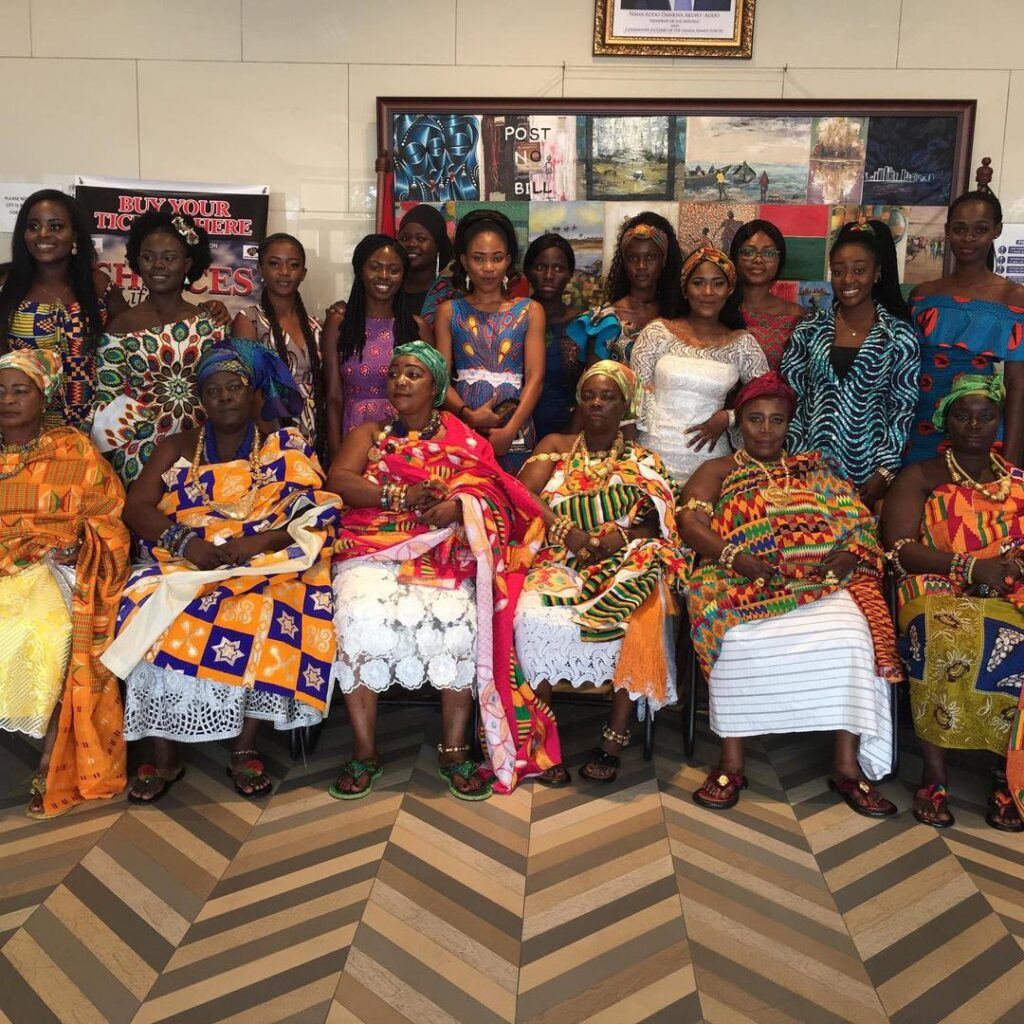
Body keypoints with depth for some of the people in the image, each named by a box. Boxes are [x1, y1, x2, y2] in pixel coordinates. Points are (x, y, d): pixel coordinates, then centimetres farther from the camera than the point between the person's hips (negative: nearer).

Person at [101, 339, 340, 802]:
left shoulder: (285, 447, 11)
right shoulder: (177, 447, 17)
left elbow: (315, 510, -3)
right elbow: (136, 507, 5)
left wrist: (256, 543, -20)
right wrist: (186, 542, -16)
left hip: (265, 564, -1)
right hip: (184, 562, 2)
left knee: (264, 612, -34)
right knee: (157, 612, -30)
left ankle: (245, 747, -21)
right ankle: (163, 754, -21)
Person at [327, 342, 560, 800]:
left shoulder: (464, 441, 19)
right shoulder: (369, 434, 22)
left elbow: (494, 486, 3)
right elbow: (338, 480, 4)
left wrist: (460, 505, -19)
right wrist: (398, 496, -10)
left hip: (442, 555, -1)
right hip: (373, 551, 1)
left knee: (456, 624, -32)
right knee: (361, 620, -32)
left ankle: (454, 749, -15)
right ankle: (364, 751, -16)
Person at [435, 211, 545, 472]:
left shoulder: (530, 311, 8)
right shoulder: (449, 311, 10)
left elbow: (535, 377, -1)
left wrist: (510, 430, -13)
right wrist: (468, 415, -16)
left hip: (515, 428, 0)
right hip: (462, 425, 0)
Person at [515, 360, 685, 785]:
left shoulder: (644, 461, 21)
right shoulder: (556, 446, 22)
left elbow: (661, 521, 6)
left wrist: (622, 536, -15)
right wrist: (567, 532, -12)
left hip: (625, 563, 0)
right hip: (561, 560, 0)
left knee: (639, 622, -35)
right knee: (535, 618, -34)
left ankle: (613, 740, -27)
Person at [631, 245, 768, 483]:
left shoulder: (742, 343, 3)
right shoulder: (657, 332, 1)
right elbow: (635, 393, 1)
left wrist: (728, 417, -9)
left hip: (709, 457, 1)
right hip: (655, 452, -1)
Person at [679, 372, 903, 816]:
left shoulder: (817, 470, 25)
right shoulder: (719, 471, 19)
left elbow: (860, 522, 16)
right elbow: (691, 521, 2)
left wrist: (849, 555, -8)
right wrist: (736, 558, -16)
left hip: (822, 582, 2)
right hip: (744, 582, -1)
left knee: (851, 637, -29)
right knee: (739, 640, -34)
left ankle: (847, 766, -21)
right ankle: (731, 762, -22)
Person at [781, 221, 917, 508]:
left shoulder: (900, 336, -1)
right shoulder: (810, 329, 4)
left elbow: (904, 409, -1)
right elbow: (789, 398, 4)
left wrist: (885, 473, -8)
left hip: (869, 473, -1)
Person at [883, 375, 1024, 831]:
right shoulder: (921, 477, 10)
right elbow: (900, 549, -3)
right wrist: (970, 566, -14)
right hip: (938, 594, -2)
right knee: (947, 640, -37)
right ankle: (934, 772, -24)